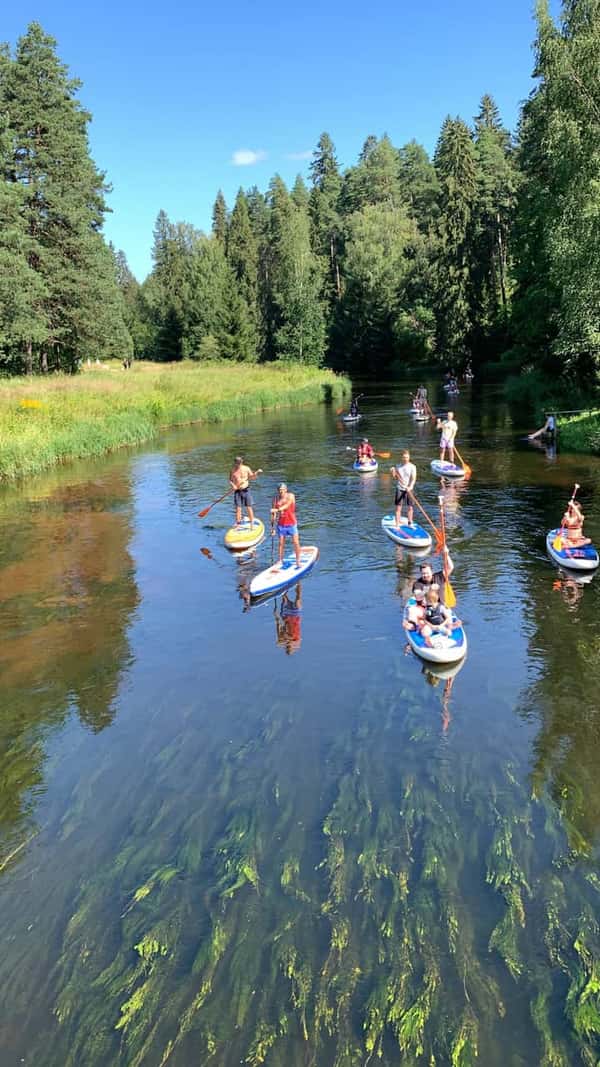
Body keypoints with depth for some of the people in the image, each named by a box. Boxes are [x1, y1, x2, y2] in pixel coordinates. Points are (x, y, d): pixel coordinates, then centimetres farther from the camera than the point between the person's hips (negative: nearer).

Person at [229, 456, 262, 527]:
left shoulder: (246, 468, -3)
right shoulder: (233, 470, -2)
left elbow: (252, 476, 9)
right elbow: (230, 480, 4)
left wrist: (257, 473, -9)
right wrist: (232, 485, -14)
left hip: (246, 490, -1)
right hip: (237, 491, 1)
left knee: (249, 507, -1)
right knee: (238, 508, 3)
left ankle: (251, 524, 7)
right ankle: (238, 525, 13)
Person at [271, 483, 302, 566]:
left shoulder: (291, 496, -6)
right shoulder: (277, 499, 2)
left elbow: (286, 506, -24)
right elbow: (274, 513, 3)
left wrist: (277, 509, -39)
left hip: (291, 523, -2)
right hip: (281, 524, 2)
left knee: (296, 542, -4)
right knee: (281, 543, 5)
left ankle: (298, 561, 6)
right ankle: (280, 560, 14)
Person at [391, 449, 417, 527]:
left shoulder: (412, 466, -4)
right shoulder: (398, 466, 4)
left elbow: (413, 478, -11)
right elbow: (395, 478, 11)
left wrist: (410, 487, -26)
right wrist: (393, 473, -9)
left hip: (408, 489, -1)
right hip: (399, 488, 1)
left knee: (410, 507, 5)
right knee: (398, 507, -1)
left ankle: (410, 523, 20)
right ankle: (397, 525, 3)